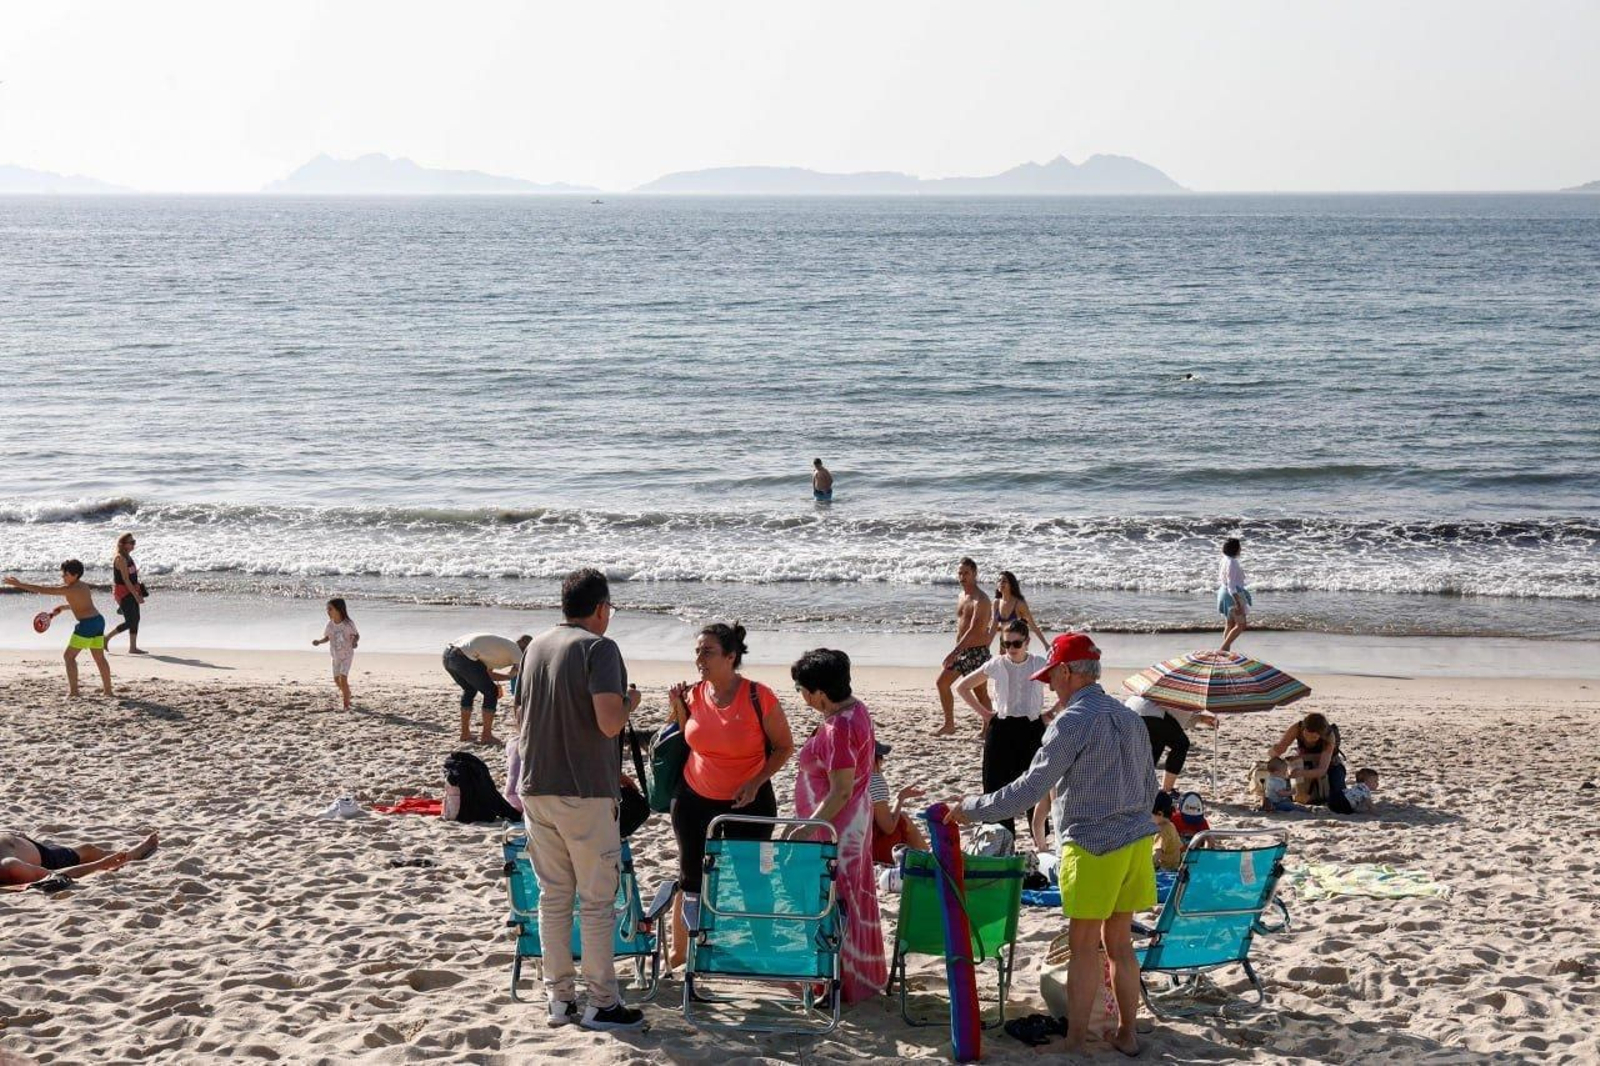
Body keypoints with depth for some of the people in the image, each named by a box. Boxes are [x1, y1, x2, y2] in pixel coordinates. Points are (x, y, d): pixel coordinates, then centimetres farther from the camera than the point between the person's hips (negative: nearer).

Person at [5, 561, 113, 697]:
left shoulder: (69, 589, -13)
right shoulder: (82, 586, 15)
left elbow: (42, 590, -13)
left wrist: (19, 584, -9)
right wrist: (62, 608, 25)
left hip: (87, 623, -9)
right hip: (98, 620, 9)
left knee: (69, 656, 0)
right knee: (100, 657, 17)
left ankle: (73, 690, -3)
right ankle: (107, 688, 23)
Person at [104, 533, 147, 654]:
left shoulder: (127, 557, 11)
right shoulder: (120, 558, -18)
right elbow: (125, 579, -21)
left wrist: (137, 592, 15)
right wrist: (136, 596, -22)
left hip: (131, 591, 9)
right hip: (123, 592, -9)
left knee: (135, 619, 8)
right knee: (129, 621, -8)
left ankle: (133, 647, 13)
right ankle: (106, 638, 5)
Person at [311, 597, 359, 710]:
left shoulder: (348, 624, -19)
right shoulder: (330, 625, -8)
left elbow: (357, 635, -5)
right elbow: (327, 637, 3)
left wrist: (355, 641, -26)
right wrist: (319, 642, -15)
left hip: (347, 655, -5)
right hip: (335, 656, 5)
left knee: (343, 678, -16)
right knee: (337, 679, 17)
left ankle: (346, 704, -8)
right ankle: (346, 692, 46)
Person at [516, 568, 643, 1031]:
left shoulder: (535, 647, 11)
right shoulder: (599, 647, -11)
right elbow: (608, 723, -21)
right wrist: (630, 704, -2)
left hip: (535, 789, 6)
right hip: (586, 793, -6)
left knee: (553, 896, 12)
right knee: (596, 900, 2)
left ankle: (560, 997, 17)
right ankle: (602, 1003, 6)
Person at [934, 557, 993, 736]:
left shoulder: (980, 600, -17)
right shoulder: (961, 597, 12)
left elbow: (974, 630, -25)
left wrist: (954, 652, -30)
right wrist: (956, 651, 16)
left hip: (977, 652, -9)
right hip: (961, 650, 9)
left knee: (980, 691, -2)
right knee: (942, 682, 7)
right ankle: (949, 724, 15)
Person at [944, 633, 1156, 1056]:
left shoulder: (1072, 722, -15)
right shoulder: (1129, 718, 11)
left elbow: (1030, 788, -16)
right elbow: (1149, 788, 18)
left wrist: (971, 809, -7)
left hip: (1093, 847, -8)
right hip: (1135, 843, 8)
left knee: (1084, 948, 1)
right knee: (1119, 943, 15)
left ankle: (1075, 1041, 7)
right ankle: (1126, 1033, 22)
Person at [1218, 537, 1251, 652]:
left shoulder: (1225, 560, 7)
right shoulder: (1232, 563, -23)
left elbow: (1220, 580, 16)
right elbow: (1231, 586, -25)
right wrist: (1238, 604, -25)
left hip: (1224, 593, 10)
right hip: (1233, 595, -10)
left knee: (1230, 624, 15)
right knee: (1241, 625, -3)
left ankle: (1226, 651, 19)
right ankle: (1223, 649, -6)